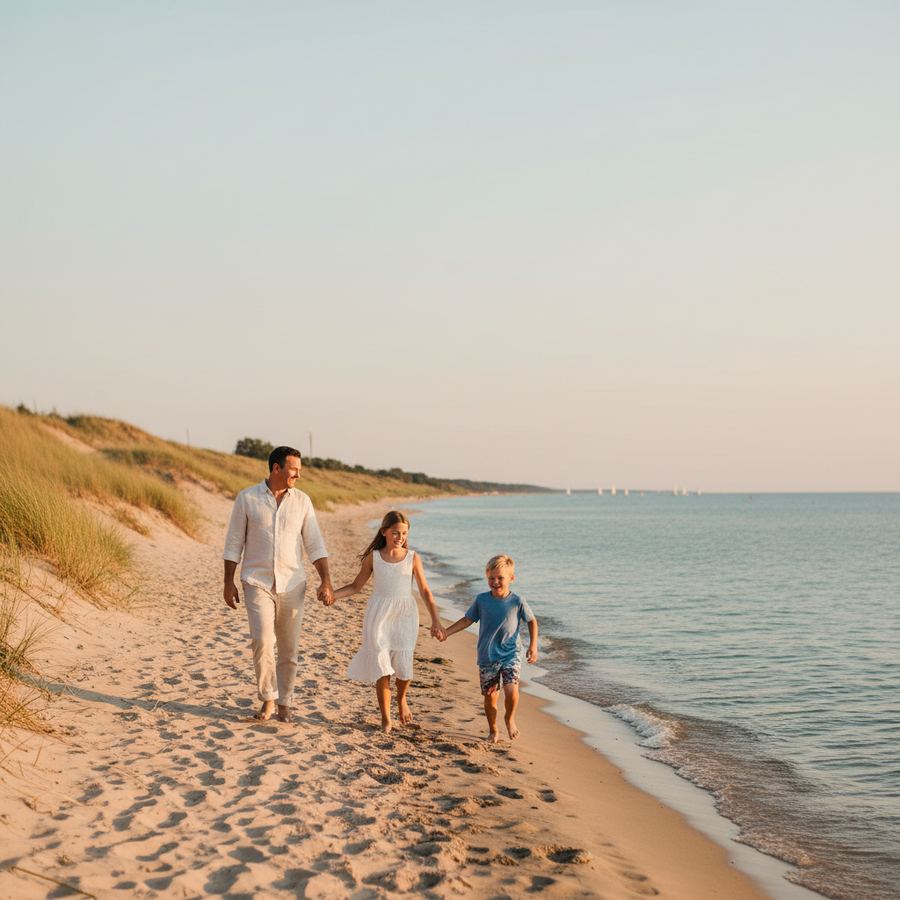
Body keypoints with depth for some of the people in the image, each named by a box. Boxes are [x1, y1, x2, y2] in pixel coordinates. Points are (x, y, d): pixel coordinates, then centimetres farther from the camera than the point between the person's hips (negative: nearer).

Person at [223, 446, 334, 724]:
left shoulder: (302, 501, 3)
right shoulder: (247, 499, -3)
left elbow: (315, 544, 3)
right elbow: (233, 544, 1)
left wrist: (326, 581, -6)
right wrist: (229, 583, -2)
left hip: (291, 585, 2)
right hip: (258, 583, -2)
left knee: (288, 649, 6)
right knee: (262, 641, -17)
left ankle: (284, 704, 19)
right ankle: (268, 700, 0)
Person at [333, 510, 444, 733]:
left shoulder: (412, 558, 2)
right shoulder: (373, 557, 2)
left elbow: (425, 591, 6)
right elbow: (356, 586, 9)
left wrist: (435, 620, 2)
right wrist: (332, 594, -6)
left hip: (404, 616, 0)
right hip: (379, 614, 0)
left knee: (403, 662, -10)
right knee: (381, 665, -4)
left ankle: (401, 699, 23)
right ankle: (385, 718, 8)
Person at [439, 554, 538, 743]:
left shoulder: (517, 602, -5)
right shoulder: (481, 600, -2)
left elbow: (532, 621, 7)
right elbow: (467, 620, 8)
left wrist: (533, 646, -1)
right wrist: (447, 631, -2)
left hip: (511, 654, -2)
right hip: (487, 657, 2)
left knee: (511, 691, -18)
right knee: (490, 695, 6)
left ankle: (510, 718, 14)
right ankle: (493, 730, 27)